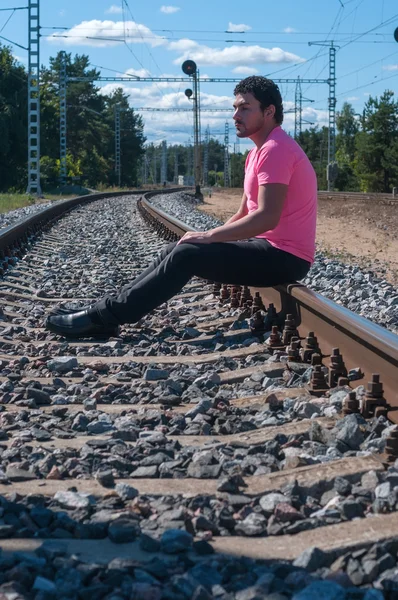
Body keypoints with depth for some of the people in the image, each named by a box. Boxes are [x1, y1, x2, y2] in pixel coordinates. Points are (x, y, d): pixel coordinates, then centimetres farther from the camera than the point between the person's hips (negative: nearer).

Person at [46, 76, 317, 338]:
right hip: (268, 247, 10)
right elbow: (243, 215, 20)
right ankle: (112, 308, 3)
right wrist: (209, 238, 5)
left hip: (283, 257, -10)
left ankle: (105, 316, -16)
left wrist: (209, 236, -20)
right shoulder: (259, 152, 18)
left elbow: (267, 217, -26)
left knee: (187, 255, -19)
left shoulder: (275, 150, -17)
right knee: (177, 250, 6)